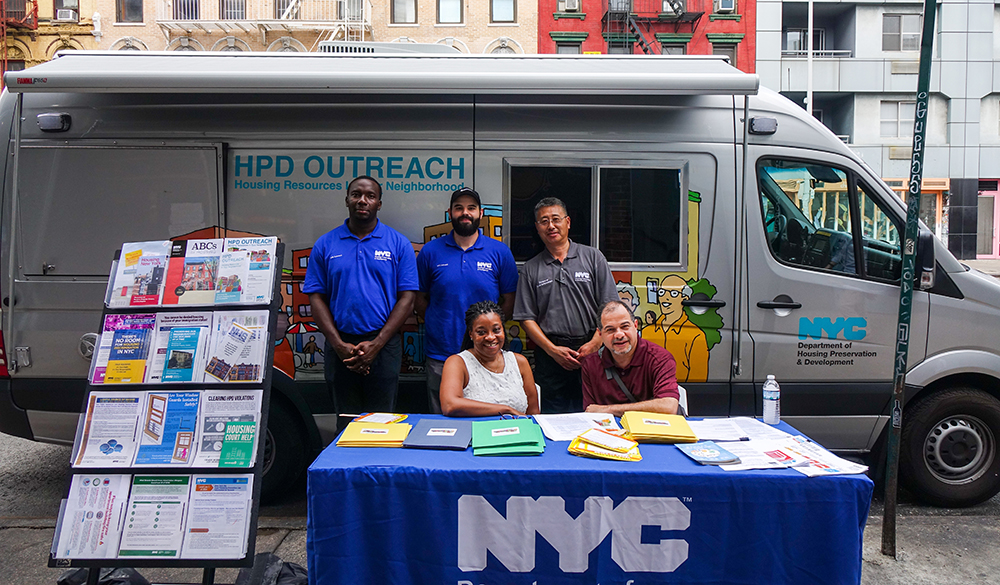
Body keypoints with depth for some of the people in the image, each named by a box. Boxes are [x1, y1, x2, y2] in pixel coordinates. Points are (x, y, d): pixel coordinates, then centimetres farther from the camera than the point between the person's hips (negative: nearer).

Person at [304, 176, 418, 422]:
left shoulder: (399, 244, 3)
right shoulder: (325, 244, 7)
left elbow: (407, 299, -2)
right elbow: (316, 298, 3)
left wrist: (376, 344, -11)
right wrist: (339, 345, -9)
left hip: (383, 347, -1)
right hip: (339, 348, 2)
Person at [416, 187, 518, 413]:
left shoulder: (500, 252, 2)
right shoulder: (430, 251, 3)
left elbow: (509, 301, 7)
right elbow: (421, 299, 9)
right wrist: (441, 326, 2)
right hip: (440, 356, 1)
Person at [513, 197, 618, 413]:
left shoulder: (593, 257, 7)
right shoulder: (531, 269, 9)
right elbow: (527, 318, 4)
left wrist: (594, 343, -9)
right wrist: (553, 350, -7)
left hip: (592, 353, 0)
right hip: (550, 356, 1)